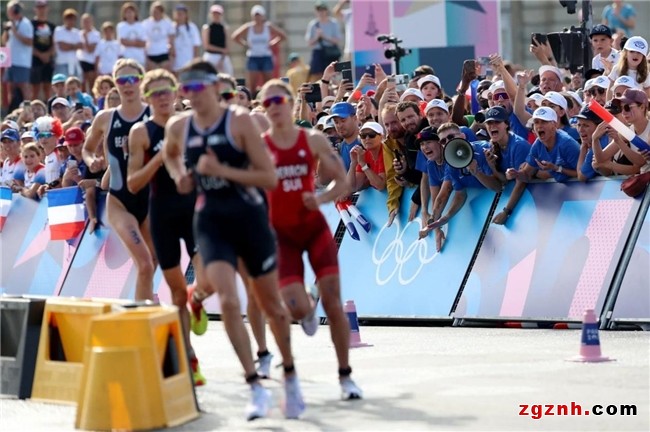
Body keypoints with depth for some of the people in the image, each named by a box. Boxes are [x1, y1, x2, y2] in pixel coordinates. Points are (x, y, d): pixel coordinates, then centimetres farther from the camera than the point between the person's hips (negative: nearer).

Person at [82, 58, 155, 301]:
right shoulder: (105, 119, 2)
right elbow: (87, 149, 17)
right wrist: (91, 161, -4)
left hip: (152, 199, 0)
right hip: (119, 201, 0)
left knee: (149, 268, 6)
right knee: (144, 265, -18)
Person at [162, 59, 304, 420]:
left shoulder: (239, 121, -12)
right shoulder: (178, 127, 0)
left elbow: (269, 177, -15)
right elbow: (169, 154, 26)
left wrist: (222, 170, -24)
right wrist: (179, 174, 5)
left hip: (249, 217, -2)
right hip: (210, 220, 2)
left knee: (271, 305, 12)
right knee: (228, 301, -18)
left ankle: (290, 375, 34)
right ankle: (255, 387, -12)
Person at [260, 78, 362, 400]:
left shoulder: (313, 141, -2)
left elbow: (341, 182, 1)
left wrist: (320, 198, -17)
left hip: (315, 227, 1)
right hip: (282, 233, -1)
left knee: (333, 299, -7)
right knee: (296, 308, -13)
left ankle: (345, 375, 3)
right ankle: (307, 312, 29)